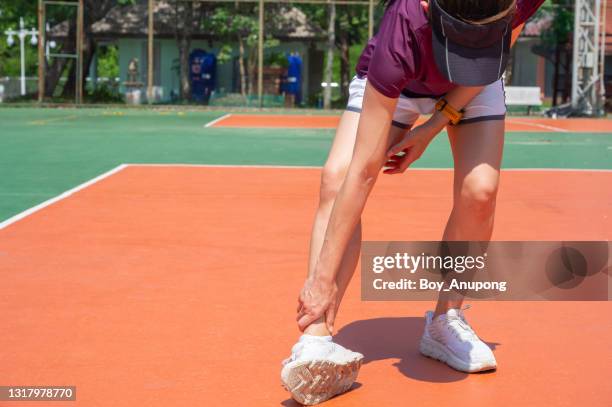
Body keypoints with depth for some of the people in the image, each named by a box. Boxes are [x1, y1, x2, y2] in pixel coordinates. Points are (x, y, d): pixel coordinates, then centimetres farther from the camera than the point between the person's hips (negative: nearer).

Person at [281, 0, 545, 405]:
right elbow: (363, 172, -43)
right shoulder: (401, 38, -44)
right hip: (393, 83, -2)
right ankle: (316, 341, -30)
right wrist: (324, 278, -42)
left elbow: (482, 65, -12)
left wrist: (433, 127, -21)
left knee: (479, 191, -21)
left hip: (475, 87, 2)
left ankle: (446, 322, 1)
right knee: (337, 180, -25)